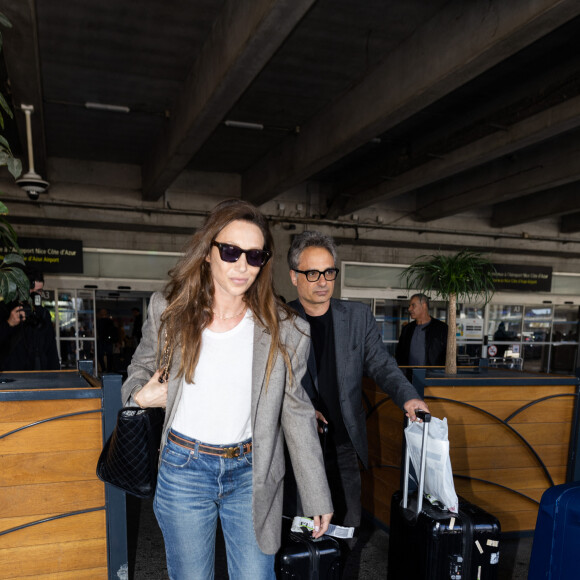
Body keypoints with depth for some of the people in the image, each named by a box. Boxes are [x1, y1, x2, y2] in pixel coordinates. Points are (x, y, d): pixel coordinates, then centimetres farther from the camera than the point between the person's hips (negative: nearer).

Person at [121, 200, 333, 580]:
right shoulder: (169, 311, -5)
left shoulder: (285, 331, -9)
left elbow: (297, 415, -2)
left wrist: (318, 498, 2)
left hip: (250, 473, 0)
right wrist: (140, 394, -10)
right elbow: (142, 366, 14)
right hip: (183, 470, 1)